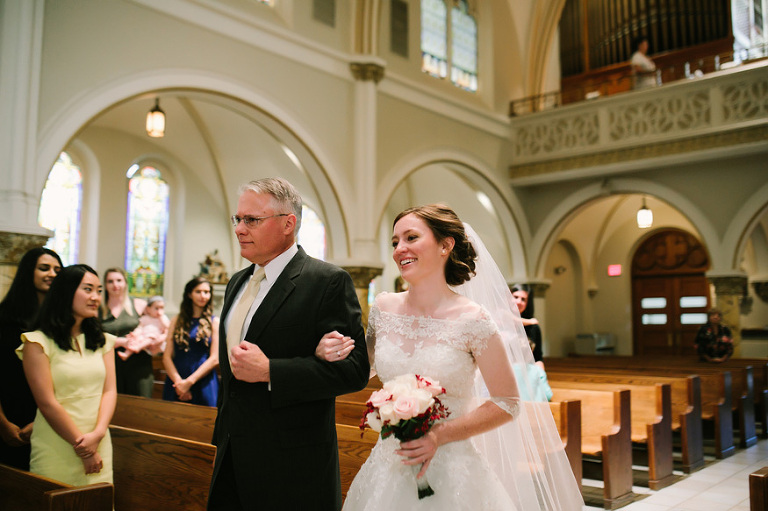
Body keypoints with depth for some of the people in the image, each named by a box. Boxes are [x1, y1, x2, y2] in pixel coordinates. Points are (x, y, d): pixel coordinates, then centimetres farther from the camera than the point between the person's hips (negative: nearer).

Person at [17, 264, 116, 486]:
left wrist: (98, 434, -13)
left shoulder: (102, 341, 10)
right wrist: (81, 446, -10)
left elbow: (109, 391, 3)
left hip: (99, 444, 5)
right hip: (56, 448, -4)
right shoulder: (39, 342, -7)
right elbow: (47, 403, -11)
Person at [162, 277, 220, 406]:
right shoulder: (177, 321, 10)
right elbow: (166, 357, 3)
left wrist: (189, 381, -11)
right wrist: (178, 381, -12)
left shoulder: (214, 322, 3)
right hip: (176, 383, 2)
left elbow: (214, 359, -4)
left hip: (203, 384, -2)